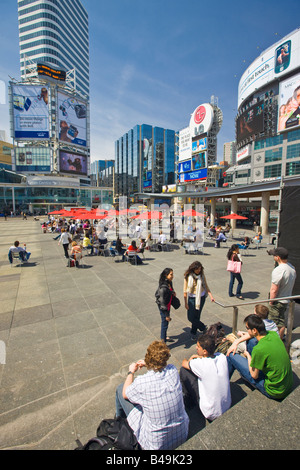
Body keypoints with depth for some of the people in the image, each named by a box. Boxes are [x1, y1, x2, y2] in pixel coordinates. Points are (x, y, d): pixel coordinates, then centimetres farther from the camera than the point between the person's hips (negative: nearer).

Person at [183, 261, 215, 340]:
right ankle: (203, 327, 25)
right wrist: (186, 303, -8)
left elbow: (206, 286, 5)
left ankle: (193, 333, 30)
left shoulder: (202, 276, -4)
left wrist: (211, 296, -7)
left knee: (197, 316, 8)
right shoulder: (188, 276, -12)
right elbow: (185, 291, -8)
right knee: (190, 317, 0)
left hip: (201, 298, 1)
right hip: (192, 298, -1)